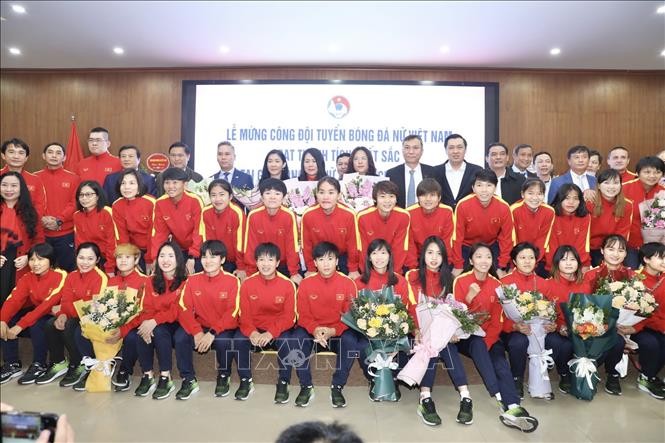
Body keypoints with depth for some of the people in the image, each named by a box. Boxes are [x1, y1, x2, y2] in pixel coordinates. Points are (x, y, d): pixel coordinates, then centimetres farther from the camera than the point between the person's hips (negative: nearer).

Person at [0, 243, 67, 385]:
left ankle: (39, 365, -12)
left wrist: (20, 325, -32)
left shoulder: (60, 276, -20)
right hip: (35, 314, 6)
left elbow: (47, 305, -27)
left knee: (36, 325, -33)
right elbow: (13, 299, -13)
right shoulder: (27, 278, 0)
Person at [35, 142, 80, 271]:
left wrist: (59, 220, -14)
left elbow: (75, 203, -3)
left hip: (66, 234, -1)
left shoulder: (73, 178, 4)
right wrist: (41, 219, -14)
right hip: (40, 233, 1)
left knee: (66, 270, 5)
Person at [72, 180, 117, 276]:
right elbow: (79, 242, 4)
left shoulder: (107, 213, -12)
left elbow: (111, 242, -11)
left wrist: (110, 269, -12)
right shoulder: (77, 216, 1)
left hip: (106, 260, -3)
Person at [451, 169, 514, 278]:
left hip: (491, 246, 1)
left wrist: (502, 267, -9)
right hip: (467, 246, -1)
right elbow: (457, 236, -18)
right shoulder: (463, 205, -25)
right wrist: (458, 266, -13)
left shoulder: (504, 208, -21)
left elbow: (506, 238, -10)